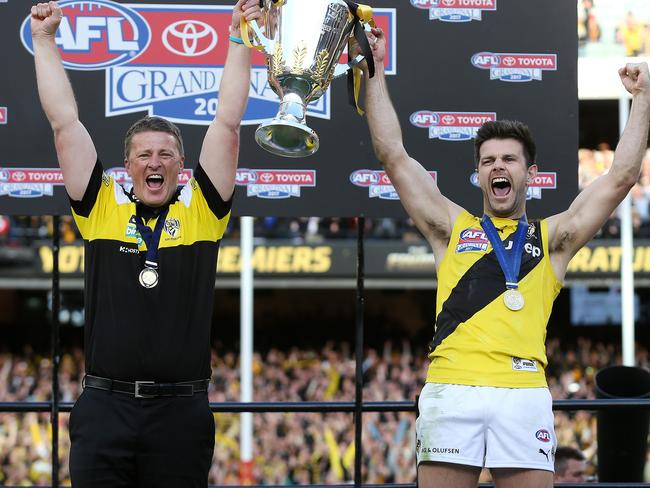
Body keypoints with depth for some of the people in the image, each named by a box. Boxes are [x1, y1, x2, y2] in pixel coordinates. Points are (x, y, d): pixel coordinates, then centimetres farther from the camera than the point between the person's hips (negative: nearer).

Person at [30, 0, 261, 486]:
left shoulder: (201, 210, 7)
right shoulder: (102, 208, 7)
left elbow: (227, 124, 5)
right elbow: (65, 123, 8)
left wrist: (241, 39, 2)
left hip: (182, 409, 0)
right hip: (105, 405, 0)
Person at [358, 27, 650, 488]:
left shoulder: (551, 238, 20)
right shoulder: (453, 227, 21)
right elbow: (394, 157, 17)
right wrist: (376, 71, 15)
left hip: (523, 394, 0)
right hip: (450, 392, 0)